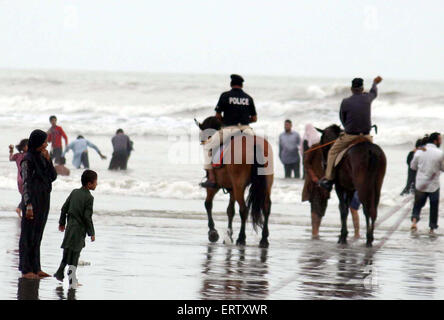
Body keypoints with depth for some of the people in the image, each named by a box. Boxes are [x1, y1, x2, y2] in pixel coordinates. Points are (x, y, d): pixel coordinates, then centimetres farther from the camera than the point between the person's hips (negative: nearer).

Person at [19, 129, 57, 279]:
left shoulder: (42, 158, 11)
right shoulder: (27, 160, -13)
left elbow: (53, 177, 7)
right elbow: (26, 183, -16)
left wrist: (48, 160, -7)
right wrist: (28, 205, -21)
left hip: (44, 200, 8)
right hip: (32, 200, -8)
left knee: (37, 235, 11)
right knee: (28, 235, -2)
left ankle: (36, 268, 16)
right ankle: (26, 270, 2)